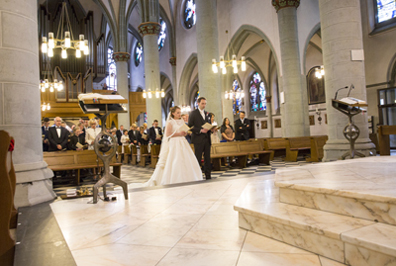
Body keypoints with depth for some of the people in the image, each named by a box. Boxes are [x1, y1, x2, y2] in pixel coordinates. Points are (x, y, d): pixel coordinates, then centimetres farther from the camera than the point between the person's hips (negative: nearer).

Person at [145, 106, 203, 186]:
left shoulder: (182, 121, 14)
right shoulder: (170, 122, -4)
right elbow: (168, 135, -9)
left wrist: (185, 133, -2)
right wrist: (178, 134, -14)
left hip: (183, 143, 6)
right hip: (174, 144, -6)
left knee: (186, 161, 1)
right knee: (176, 162, -9)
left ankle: (187, 179, 10)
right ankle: (176, 181, -3)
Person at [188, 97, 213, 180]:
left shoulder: (207, 113, 17)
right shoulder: (193, 113, -2)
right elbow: (190, 126, -8)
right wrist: (200, 130, -18)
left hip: (207, 139, 6)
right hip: (198, 139, -5)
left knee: (207, 158, 6)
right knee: (198, 158, -2)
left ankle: (208, 176, 12)